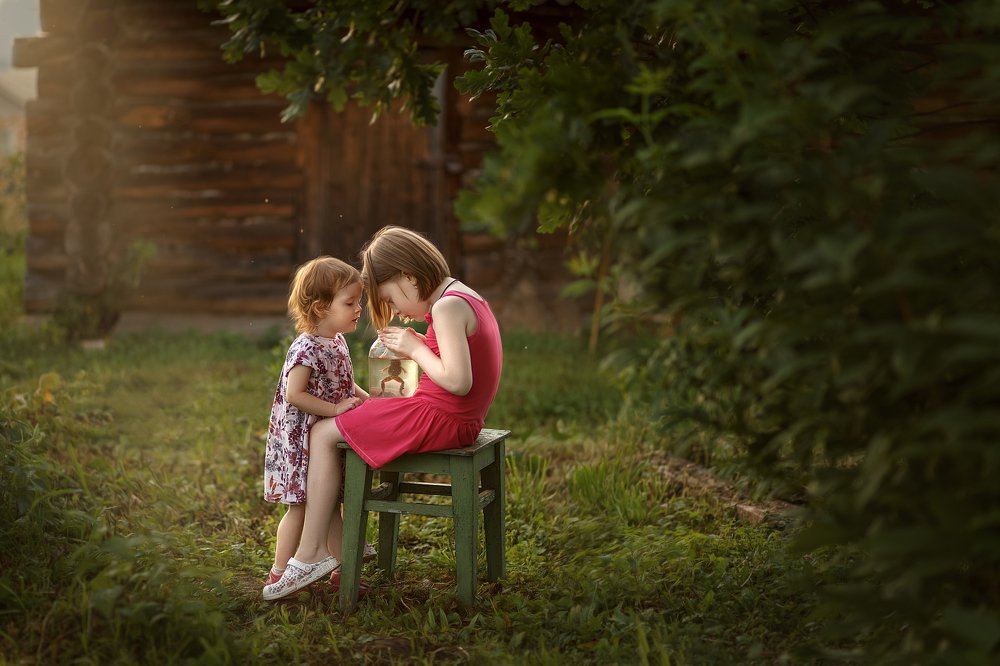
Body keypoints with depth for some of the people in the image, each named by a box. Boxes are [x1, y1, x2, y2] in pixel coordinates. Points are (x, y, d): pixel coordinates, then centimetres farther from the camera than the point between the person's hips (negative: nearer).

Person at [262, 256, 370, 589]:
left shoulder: (337, 342, 6)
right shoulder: (306, 349, -22)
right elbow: (294, 394, -26)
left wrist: (367, 398, 4)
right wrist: (336, 409, -26)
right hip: (302, 443, -8)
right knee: (301, 507, 1)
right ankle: (279, 573, 14)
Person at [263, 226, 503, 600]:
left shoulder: (447, 307, -18)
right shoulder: (467, 297, 13)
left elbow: (458, 381, -26)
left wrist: (415, 348, -13)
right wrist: (416, 345, 5)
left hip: (437, 419, -11)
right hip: (460, 421, 11)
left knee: (323, 435, -4)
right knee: (350, 425, 21)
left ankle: (312, 553, -3)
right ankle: (337, 547, 16)